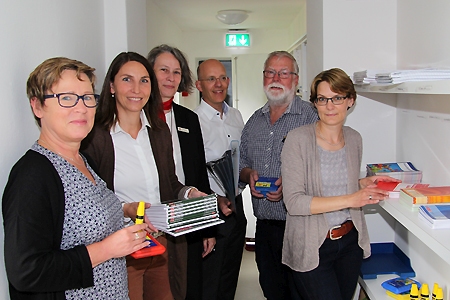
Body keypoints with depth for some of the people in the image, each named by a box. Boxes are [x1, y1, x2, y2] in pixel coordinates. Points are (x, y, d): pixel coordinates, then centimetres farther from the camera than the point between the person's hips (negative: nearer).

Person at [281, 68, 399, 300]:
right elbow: (293, 202, -19)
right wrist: (350, 200, -23)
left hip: (350, 241, 6)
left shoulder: (354, 139, 3)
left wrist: (365, 183, -1)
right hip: (311, 246, -5)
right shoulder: (298, 139, -13)